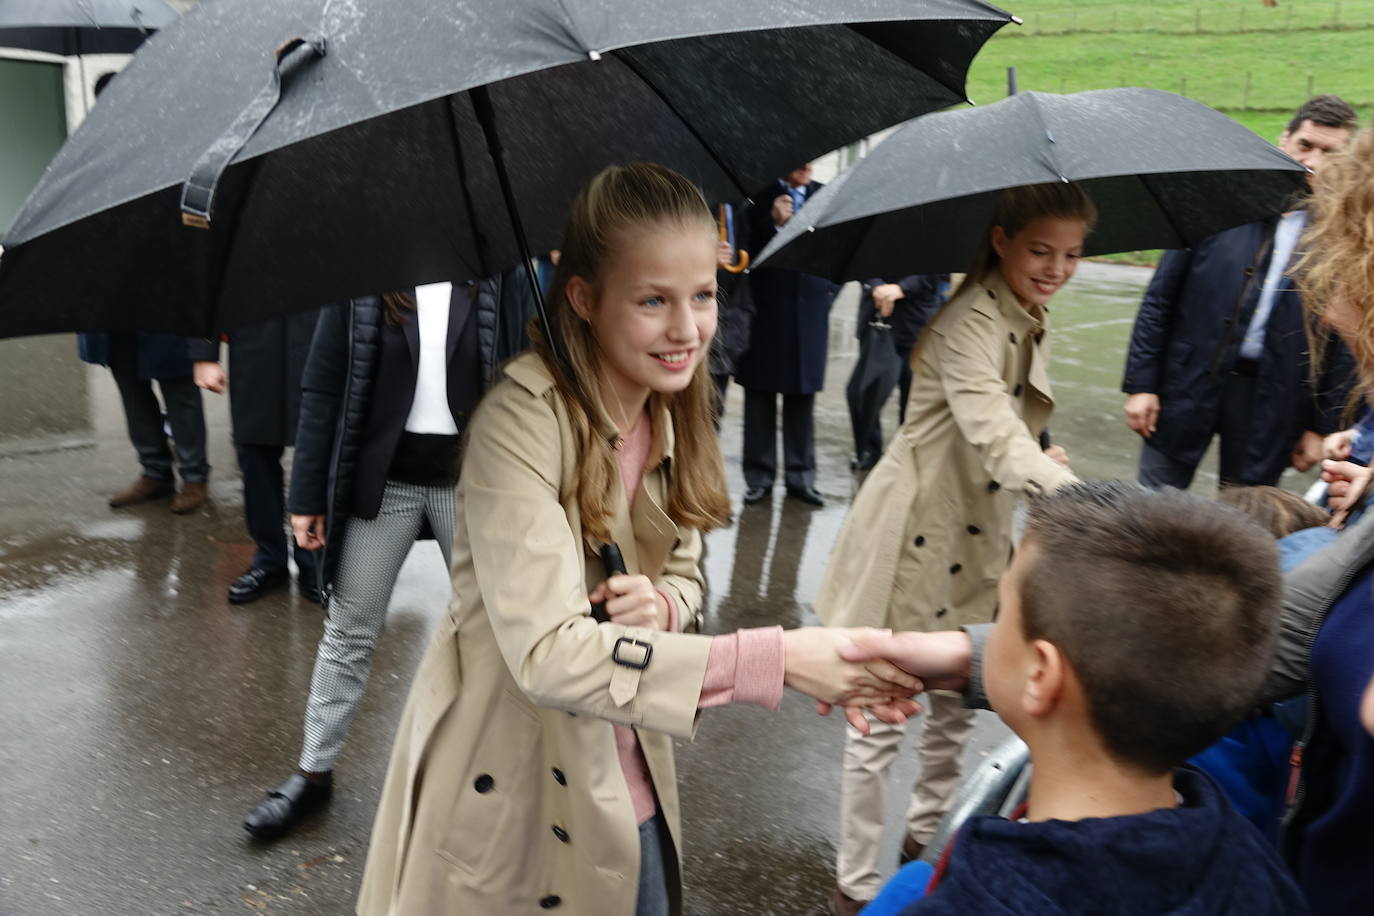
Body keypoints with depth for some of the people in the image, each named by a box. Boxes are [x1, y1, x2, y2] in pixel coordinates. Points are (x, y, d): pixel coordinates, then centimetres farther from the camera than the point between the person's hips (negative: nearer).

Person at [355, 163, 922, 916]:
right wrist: (776, 660, -34)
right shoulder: (520, 422, -24)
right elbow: (547, 653, -30)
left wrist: (662, 605, -17)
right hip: (508, 793, -5)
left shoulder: (671, 416, -3)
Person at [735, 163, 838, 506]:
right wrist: (773, 223, -19)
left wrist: (828, 295, 2)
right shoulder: (760, 195, 0)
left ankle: (801, 475, 15)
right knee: (760, 397, 4)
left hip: (810, 314, 2)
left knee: (802, 398, 7)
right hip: (765, 311, -2)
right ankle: (759, 475, 12)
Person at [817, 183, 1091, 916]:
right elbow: (992, 430, -37)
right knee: (882, 715, 2)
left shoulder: (1030, 321, 8)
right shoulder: (970, 322, -21)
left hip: (976, 537, 9)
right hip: (915, 534, -9)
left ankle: (925, 838, 39)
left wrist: (1036, 459, 3)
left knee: (957, 705, 18)